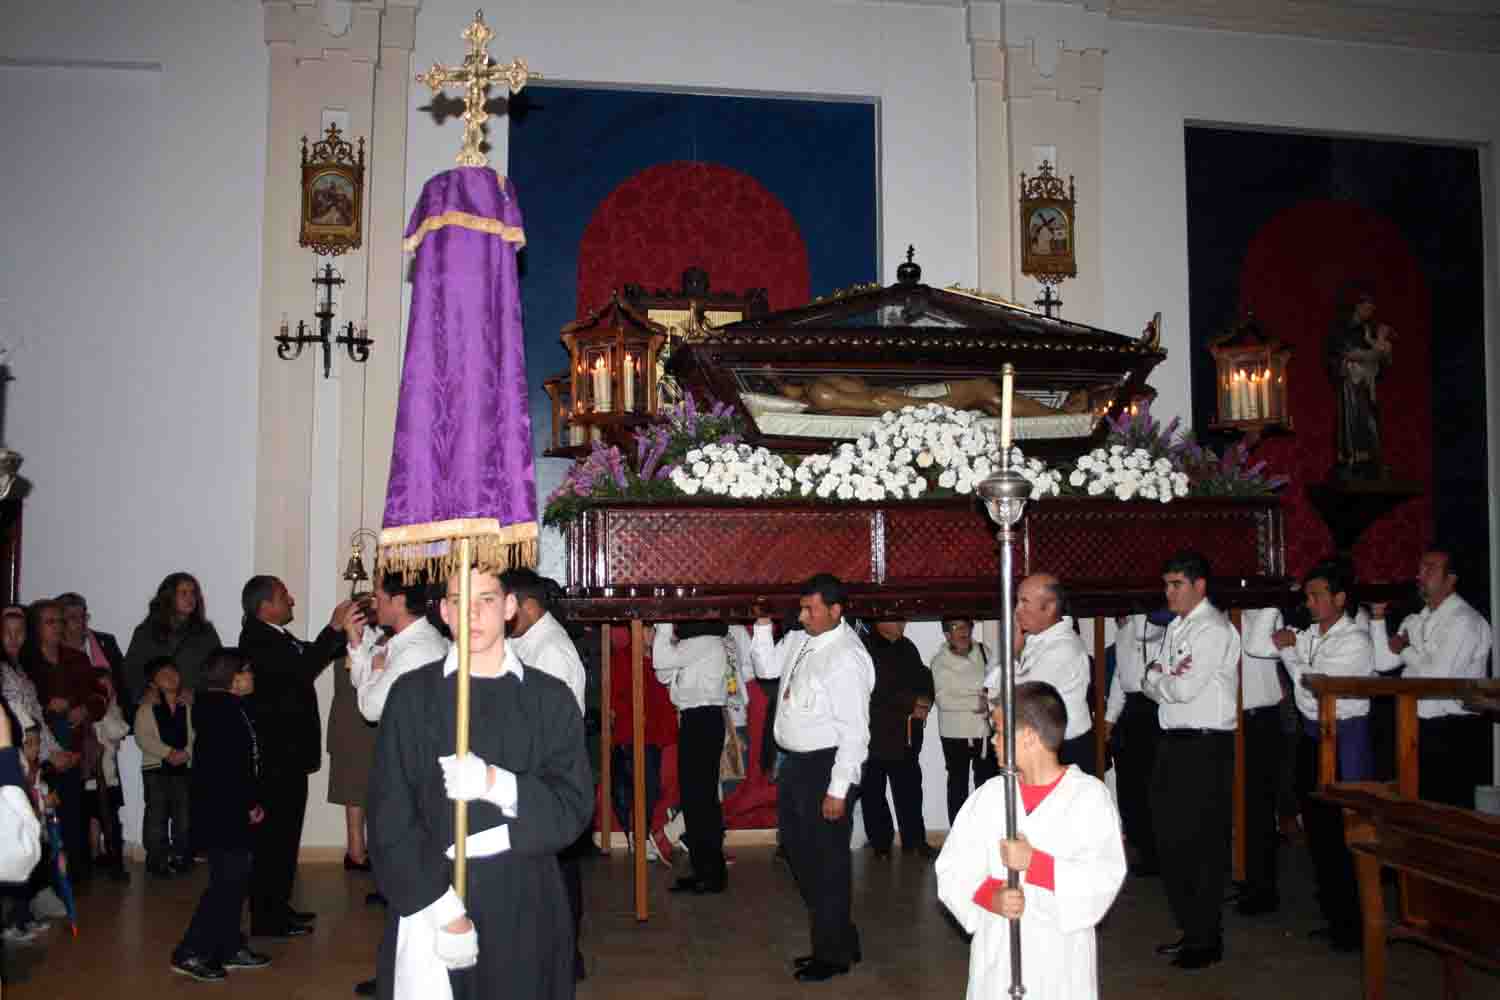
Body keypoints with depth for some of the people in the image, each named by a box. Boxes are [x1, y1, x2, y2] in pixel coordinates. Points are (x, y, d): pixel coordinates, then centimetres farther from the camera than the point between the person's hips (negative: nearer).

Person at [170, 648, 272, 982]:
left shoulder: (224, 707, 13)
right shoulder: (223, 709, -17)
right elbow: (228, 766, -21)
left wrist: (250, 802, 12)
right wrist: (248, 804, -13)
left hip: (227, 810, 10)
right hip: (223, 811, -10)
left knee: (234, 879, 14)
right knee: (228, 880, -7)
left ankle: (230, 947, 22)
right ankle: (190, 953, -3)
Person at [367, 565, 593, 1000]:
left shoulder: (551, 698, 2)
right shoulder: (412, 695, 0)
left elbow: (575, 808, -2)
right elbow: (389, 817, -4)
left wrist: (497, 785, -18)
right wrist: (444, 911, -12)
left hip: (525, 910, 1)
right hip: (431, 904, 0)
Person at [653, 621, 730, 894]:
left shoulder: (708, 641, -14)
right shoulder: (689, 644, 15)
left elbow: (662, 662, -18)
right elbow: (664, 675, 14)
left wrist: (664, 627, -7)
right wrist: (667, 634, 8)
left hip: (704, 718, -10)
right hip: (692, 719, 10)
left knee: (702, 795, -5)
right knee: (691, 794, 13)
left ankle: (714, 873, 2)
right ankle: (701, 869, 21)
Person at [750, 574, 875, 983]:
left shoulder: (846, 657, -20)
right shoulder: (799, 641, 4)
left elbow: (854, 730, -20)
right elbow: (766, 667, 22)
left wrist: (838, 789, -20)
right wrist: (762, 628, 5)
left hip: (826, 765, -9)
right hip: (794, 763, 9)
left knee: (827, 861, 4)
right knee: (799, 852, 19)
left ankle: (834, 954, 23)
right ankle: (839, 940, 37)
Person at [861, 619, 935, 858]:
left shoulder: (907, 648, 14)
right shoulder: (866, 648, -10)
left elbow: (924, 678, 23)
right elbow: (875, 693, -15)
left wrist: (924, 702, 2)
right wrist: (912, 702, -9)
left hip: (906, 734, 5)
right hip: (875, 735, -5)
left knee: (910, 789, 4)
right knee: (873, 791, 3)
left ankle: (914, 841, 14)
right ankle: (880, 843, 14)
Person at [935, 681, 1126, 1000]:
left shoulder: (1090, 795, -6)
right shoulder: (989, 796, 2)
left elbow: (1106, 878, -14)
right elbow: (953, 870, 1)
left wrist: (1033, 862, -20)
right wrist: (990, 897, -17)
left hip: (1061, 958, -2)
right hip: (996, 954, 3)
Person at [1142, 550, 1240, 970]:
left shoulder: (1214, 630, -12)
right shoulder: (1175, 628, 15)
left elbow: (1185, 688, -20)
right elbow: (1158, 688, 14)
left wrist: (1154, 678, -3)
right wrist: (1162, 678, -7)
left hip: (1205, 746, -9)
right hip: (1173, 743, 9)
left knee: (1202, 844, 0)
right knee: (1171, 840, 14)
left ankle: (1207, 940, 12)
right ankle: (1189, 928, 27)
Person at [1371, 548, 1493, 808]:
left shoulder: (1465, 621, -13)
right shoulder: (1414, 621, 11)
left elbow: (1438, 676, -21)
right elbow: (1382, 662, 5)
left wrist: (1406, 649, -5)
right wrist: (1378, 616, -2)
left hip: (1453, 733, -7)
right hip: (1418, 728, 7)